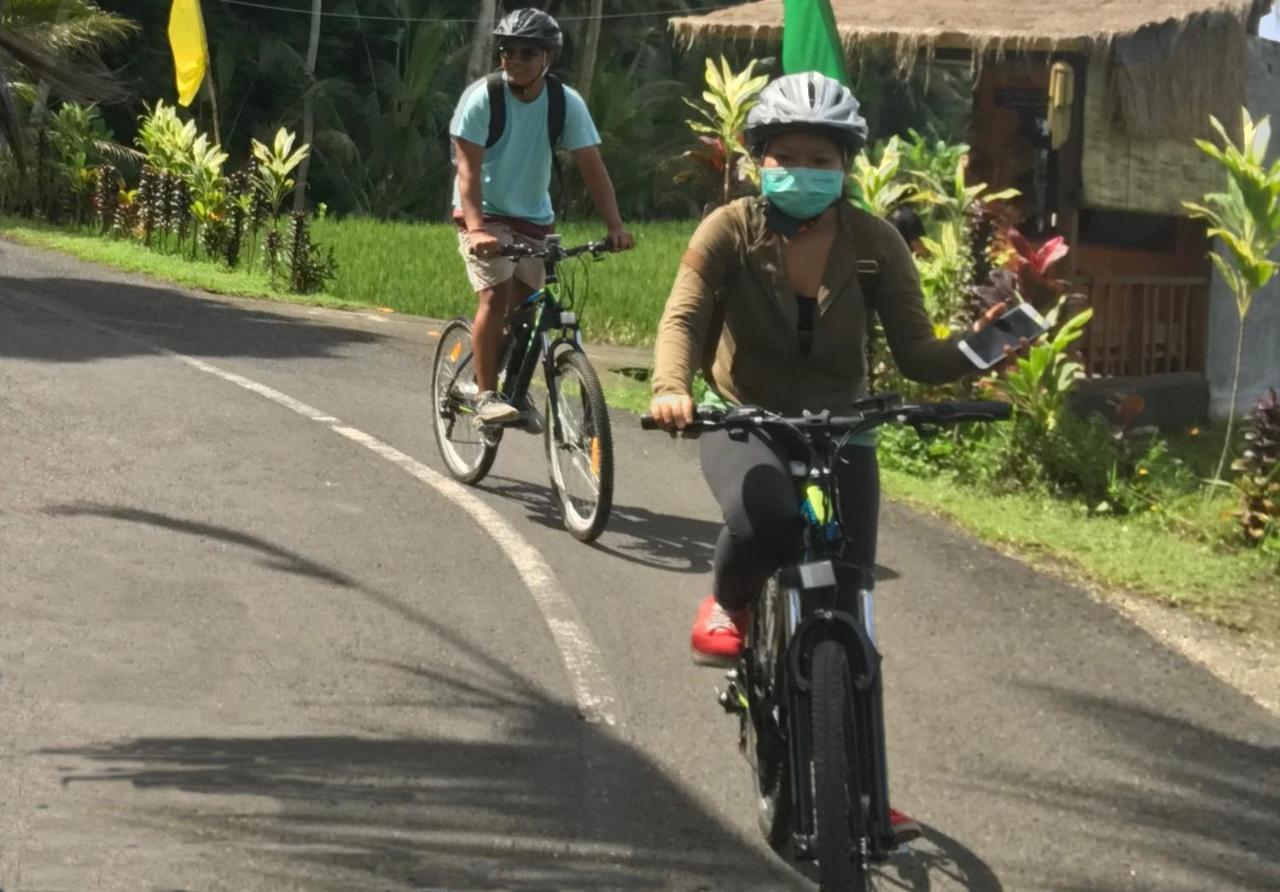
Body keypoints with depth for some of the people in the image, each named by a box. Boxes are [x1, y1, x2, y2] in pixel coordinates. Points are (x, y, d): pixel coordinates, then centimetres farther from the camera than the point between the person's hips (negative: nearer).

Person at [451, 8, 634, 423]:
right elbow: (468, 168, -23)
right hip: (484, 214, -4)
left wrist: (616, 227, -22)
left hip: (533, 218, 4)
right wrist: (476, 229, -37)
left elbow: (592, 166, -11)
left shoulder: (567, 103, -10)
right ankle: (485, 395, -18)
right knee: (495, 295, -21)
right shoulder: (482, 97, -19)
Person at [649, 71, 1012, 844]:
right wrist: (672, 388, -42)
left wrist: (973, 354, -31)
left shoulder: (874, 243, -7)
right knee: (767, 521, -36)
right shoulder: (729, 232, -10)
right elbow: (684, 317, -22)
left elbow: (916, 353, -9)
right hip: (745, 425, -2)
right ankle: (729, 604, 0)